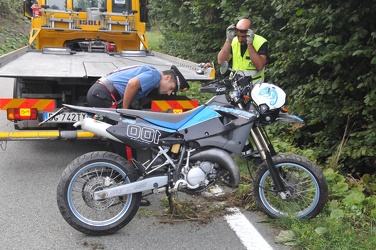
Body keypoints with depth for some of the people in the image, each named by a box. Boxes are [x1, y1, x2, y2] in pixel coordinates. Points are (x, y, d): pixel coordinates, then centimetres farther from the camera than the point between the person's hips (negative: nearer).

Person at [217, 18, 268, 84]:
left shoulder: (261, 42, -5)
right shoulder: (233, 41, 6)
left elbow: (260, 66, -17)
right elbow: (221, 62, -5)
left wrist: (249, 44, -19)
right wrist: (228, 40, -12)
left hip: (254, 84, -3)